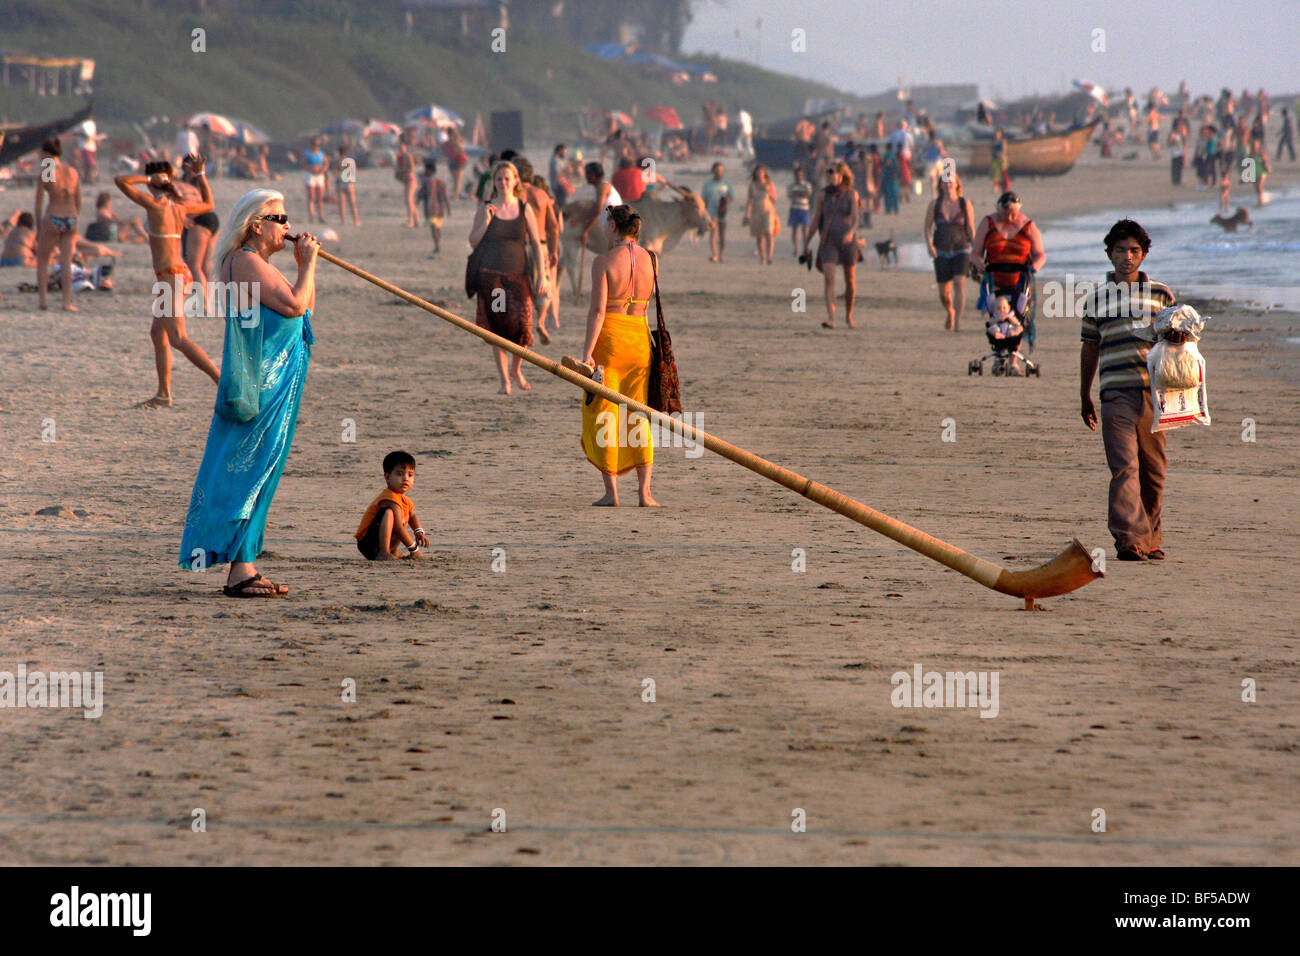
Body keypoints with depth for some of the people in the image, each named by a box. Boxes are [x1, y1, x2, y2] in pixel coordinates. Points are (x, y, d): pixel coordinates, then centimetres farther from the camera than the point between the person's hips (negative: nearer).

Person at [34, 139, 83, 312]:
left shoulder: (44, 174, -8)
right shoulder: (73, 172, 6)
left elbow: (38, 203, -6)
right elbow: (79, 202, 10)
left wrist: (38, 228, 3)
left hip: (53, 219, -4)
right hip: (71, 220, 4)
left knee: (42, 261, 12)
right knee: (66, 263, 8)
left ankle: (43, 298, 5)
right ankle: (67, 302, 4)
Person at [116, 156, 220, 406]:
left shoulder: (155, 203, -12)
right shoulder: (181, 205, 9)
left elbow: (121, 181, -13)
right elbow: (208, 204, 30)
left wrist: (149, 179, -4)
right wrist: (200, 174, 30)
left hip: (171, 276, -9)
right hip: (181, 273, 9)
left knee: (178, 339, -12)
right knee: (157, 333, 16)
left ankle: (222, 380, -20)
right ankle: (163, 394, 18)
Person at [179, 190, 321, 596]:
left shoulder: (258, 266, 19)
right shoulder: (247, 263, -13)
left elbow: (306, 308, 25)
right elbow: (294, 306, -19)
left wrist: (305, 264, 15)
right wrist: (308, 264, -7)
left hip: (274, 383, 10)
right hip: (259, 384, -10)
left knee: (257, 471, 10)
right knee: (249, 469, -10)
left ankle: (244, 566, 13)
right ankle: (240, 571, -12)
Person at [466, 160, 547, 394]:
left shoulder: (524, 209, 5)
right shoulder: (485, 208, 4)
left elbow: (536, 243, 6)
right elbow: (473, 241, 4)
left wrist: (542, 276, 0)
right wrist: (485, 221, -12)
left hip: (517, 274, 0)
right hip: (490, 274, 0)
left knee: (522, 324, -11)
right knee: (497, 328, 0)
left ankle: (516, 369, 16)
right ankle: (504, 380, 8)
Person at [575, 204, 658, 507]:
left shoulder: (604, 261, -9)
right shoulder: (649, 260, 5)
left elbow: (597, 310, -16)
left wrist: (588, 352, -17)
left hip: (609, 336, -4)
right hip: (641, 336, 4)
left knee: (603, 414, 5)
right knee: (639, 415, 11)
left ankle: (610, 492, 2)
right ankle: (644, 491, 4)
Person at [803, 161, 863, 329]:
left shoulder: (851, 194, -1)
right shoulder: (823, 195, 4)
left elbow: (855, 217, -10)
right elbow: (816, 220, 11)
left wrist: (851, 232, -31)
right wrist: (807, 242, 13)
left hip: (848, 241, 0)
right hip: (828, 241, 0)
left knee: (850, 281, 9)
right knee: (829, 279, -17)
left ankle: (849, 316, 30)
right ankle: (830, 319, -24)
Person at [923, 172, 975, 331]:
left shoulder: (965, 204, 0)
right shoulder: (935, 204, 2)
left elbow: (971, 229, 4)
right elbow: (926, 228, 6)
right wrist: (929, 245, -11)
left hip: (961, 251, -2)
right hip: (941, 252, 2)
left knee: (959, 283, -21)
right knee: (944, 293, 4)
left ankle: (957, 322, -21)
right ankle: (950, 312, 37)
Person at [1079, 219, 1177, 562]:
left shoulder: (1161, 295, 11)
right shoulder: (1096, 300, 11)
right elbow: (1090, 348, 18)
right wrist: (1084, 396, 20)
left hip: (1154, 392, 1)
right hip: (1116, 395, -1)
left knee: (1153, 469, 5)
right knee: (1124, 466, -13)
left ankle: (1151, 539, 18)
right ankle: (1128, 538, -20)